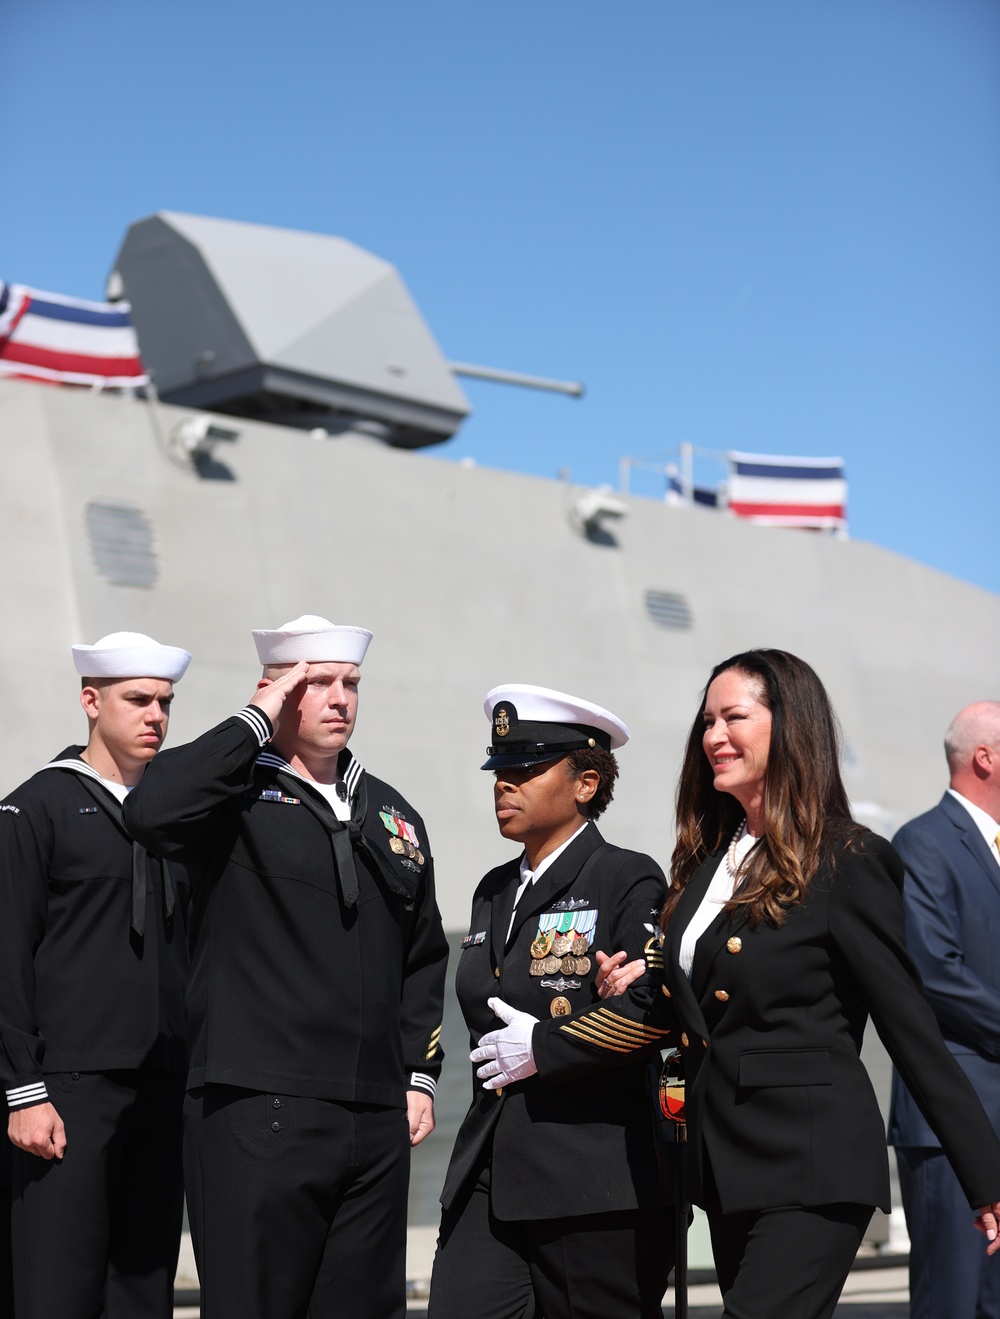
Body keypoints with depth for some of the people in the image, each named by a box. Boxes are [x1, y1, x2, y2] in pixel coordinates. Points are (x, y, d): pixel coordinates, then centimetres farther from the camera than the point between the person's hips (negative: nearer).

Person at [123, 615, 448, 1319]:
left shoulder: (393, 814, 17)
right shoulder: (238, 795, -1)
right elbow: (150, 812, -24)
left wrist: (420, 1075, 14)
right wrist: (254, 723, -13)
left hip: (376, 1122, 6)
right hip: (258, 1114, -6)